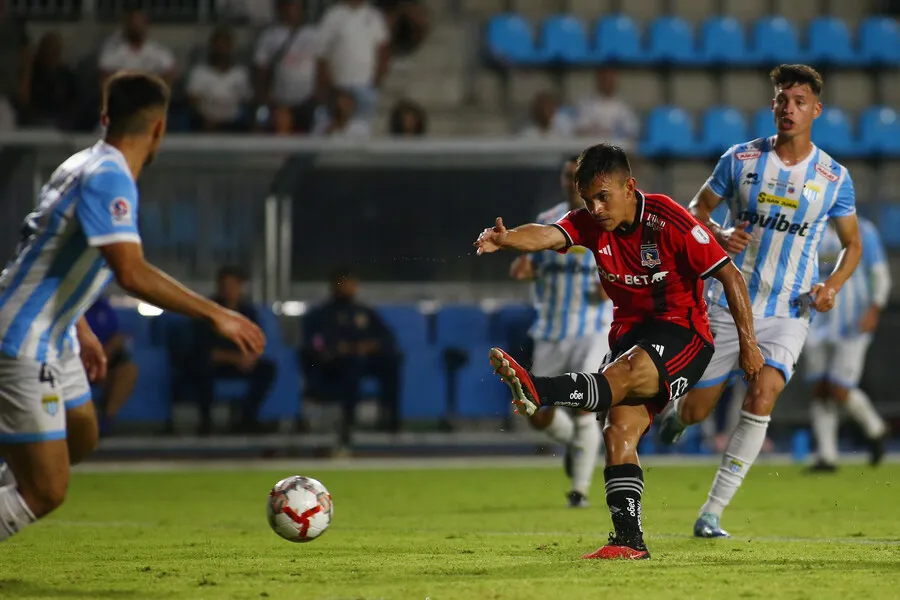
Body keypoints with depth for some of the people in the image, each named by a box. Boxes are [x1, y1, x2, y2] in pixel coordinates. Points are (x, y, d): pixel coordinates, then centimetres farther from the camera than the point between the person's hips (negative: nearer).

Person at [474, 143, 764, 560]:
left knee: (621, 376, -34)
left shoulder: (668, 221, -15)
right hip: (629, 334, 6)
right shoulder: (591, 223, -1)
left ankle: (536, 391, -55)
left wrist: (748, 343, -13)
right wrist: (506, 240, -44)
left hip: (682, 334, -6)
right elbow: (546, 236, -22)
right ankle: (629, 540, -12)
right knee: (618, 432, -10)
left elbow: (730, 276, -12)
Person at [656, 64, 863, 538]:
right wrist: (718, 236, -15)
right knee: (696, 412, 2)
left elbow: (852, 243, 11)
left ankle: (711, 513, -14)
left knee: (761, 398, -23)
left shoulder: (833, 177, -1)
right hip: (730, 304, 1)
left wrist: (832, 285, -9)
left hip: (788, 313, -1)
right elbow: (696, 209, 8)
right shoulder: (740, 159, -2)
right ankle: (675, 410, 44)